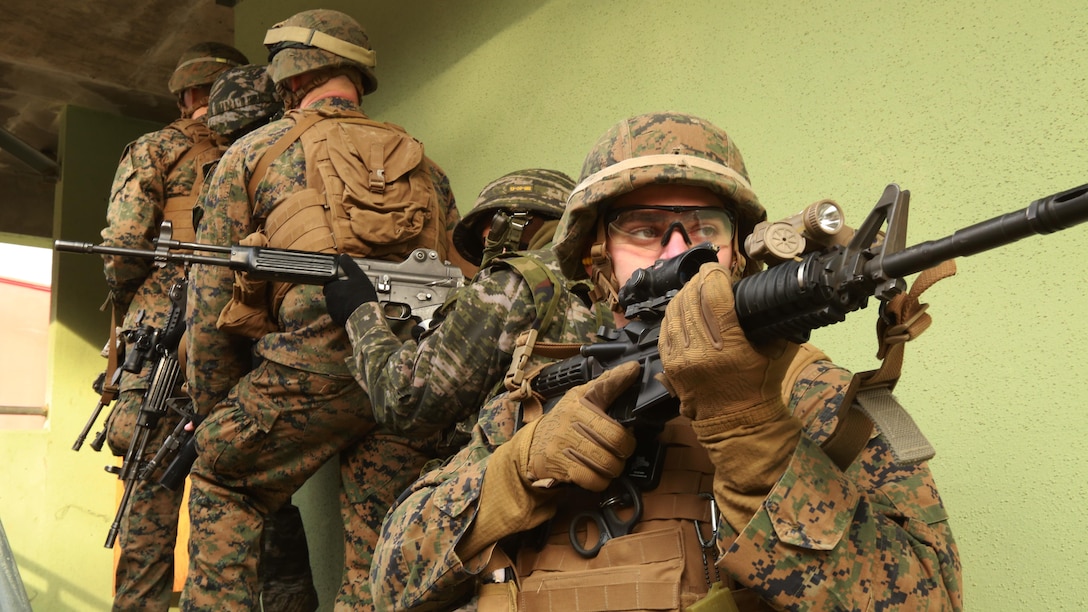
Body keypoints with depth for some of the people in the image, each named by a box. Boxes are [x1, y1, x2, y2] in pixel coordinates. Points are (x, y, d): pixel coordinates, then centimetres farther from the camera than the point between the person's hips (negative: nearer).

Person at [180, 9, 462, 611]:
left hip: (313, 366, -3)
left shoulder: (256, 149, 13)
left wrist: (212, 403, 19)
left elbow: (210, 291, 12)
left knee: (221, 476, 20)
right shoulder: (425, 165, 23)